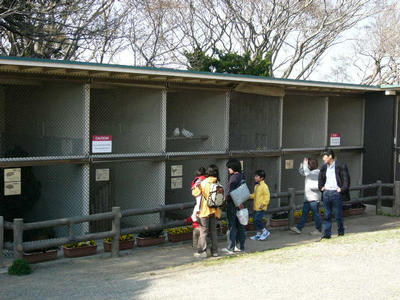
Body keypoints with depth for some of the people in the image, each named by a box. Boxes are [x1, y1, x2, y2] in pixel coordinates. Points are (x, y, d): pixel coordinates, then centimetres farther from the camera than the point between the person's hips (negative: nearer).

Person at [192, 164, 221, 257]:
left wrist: (196, 185, 9)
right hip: (215, 210, 4)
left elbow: (195, 193, -3)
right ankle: (214, 251, 14)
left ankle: (202, 251, 0)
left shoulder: (203, 183, -10)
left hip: (205, 210, -4)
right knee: (213, 231, 12)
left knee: (203, 231, 1)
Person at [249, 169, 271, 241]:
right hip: (256, 207, 9)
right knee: (256, 221, 10)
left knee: (257, 220, -13)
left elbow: (267, 196, -15)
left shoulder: (264, 186, -12)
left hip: (261, 208, -9)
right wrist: (250, 196, 6)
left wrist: (264, 203, -23)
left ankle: (265, 232, 3)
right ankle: (258, 234, 20)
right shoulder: (256, 186, 14)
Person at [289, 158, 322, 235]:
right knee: (304, 213, 8)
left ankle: (318, 230, 8)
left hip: (314, 198, -9)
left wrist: (305, 164, -15)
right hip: (307, 197, 9)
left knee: (316, 214, 0)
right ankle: (298, 228, 9)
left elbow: (307, 173, -27)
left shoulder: (317, 172, -12)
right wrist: (303, 164, 9)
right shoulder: (310, 172, 15)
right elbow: (301, 171, 24)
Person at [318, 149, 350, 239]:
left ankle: (341, 233, 21)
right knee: (327, 215, 6)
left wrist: (342, 189, -12)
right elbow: (320, 179, 27)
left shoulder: (341, 166, -6)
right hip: (326, 193, 5)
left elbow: (346, 180, -6)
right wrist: (321, 187, 13)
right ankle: (327, 234, 10)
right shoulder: (324, 168, 11)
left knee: (338, 215, 4)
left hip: (336, 193, -5)